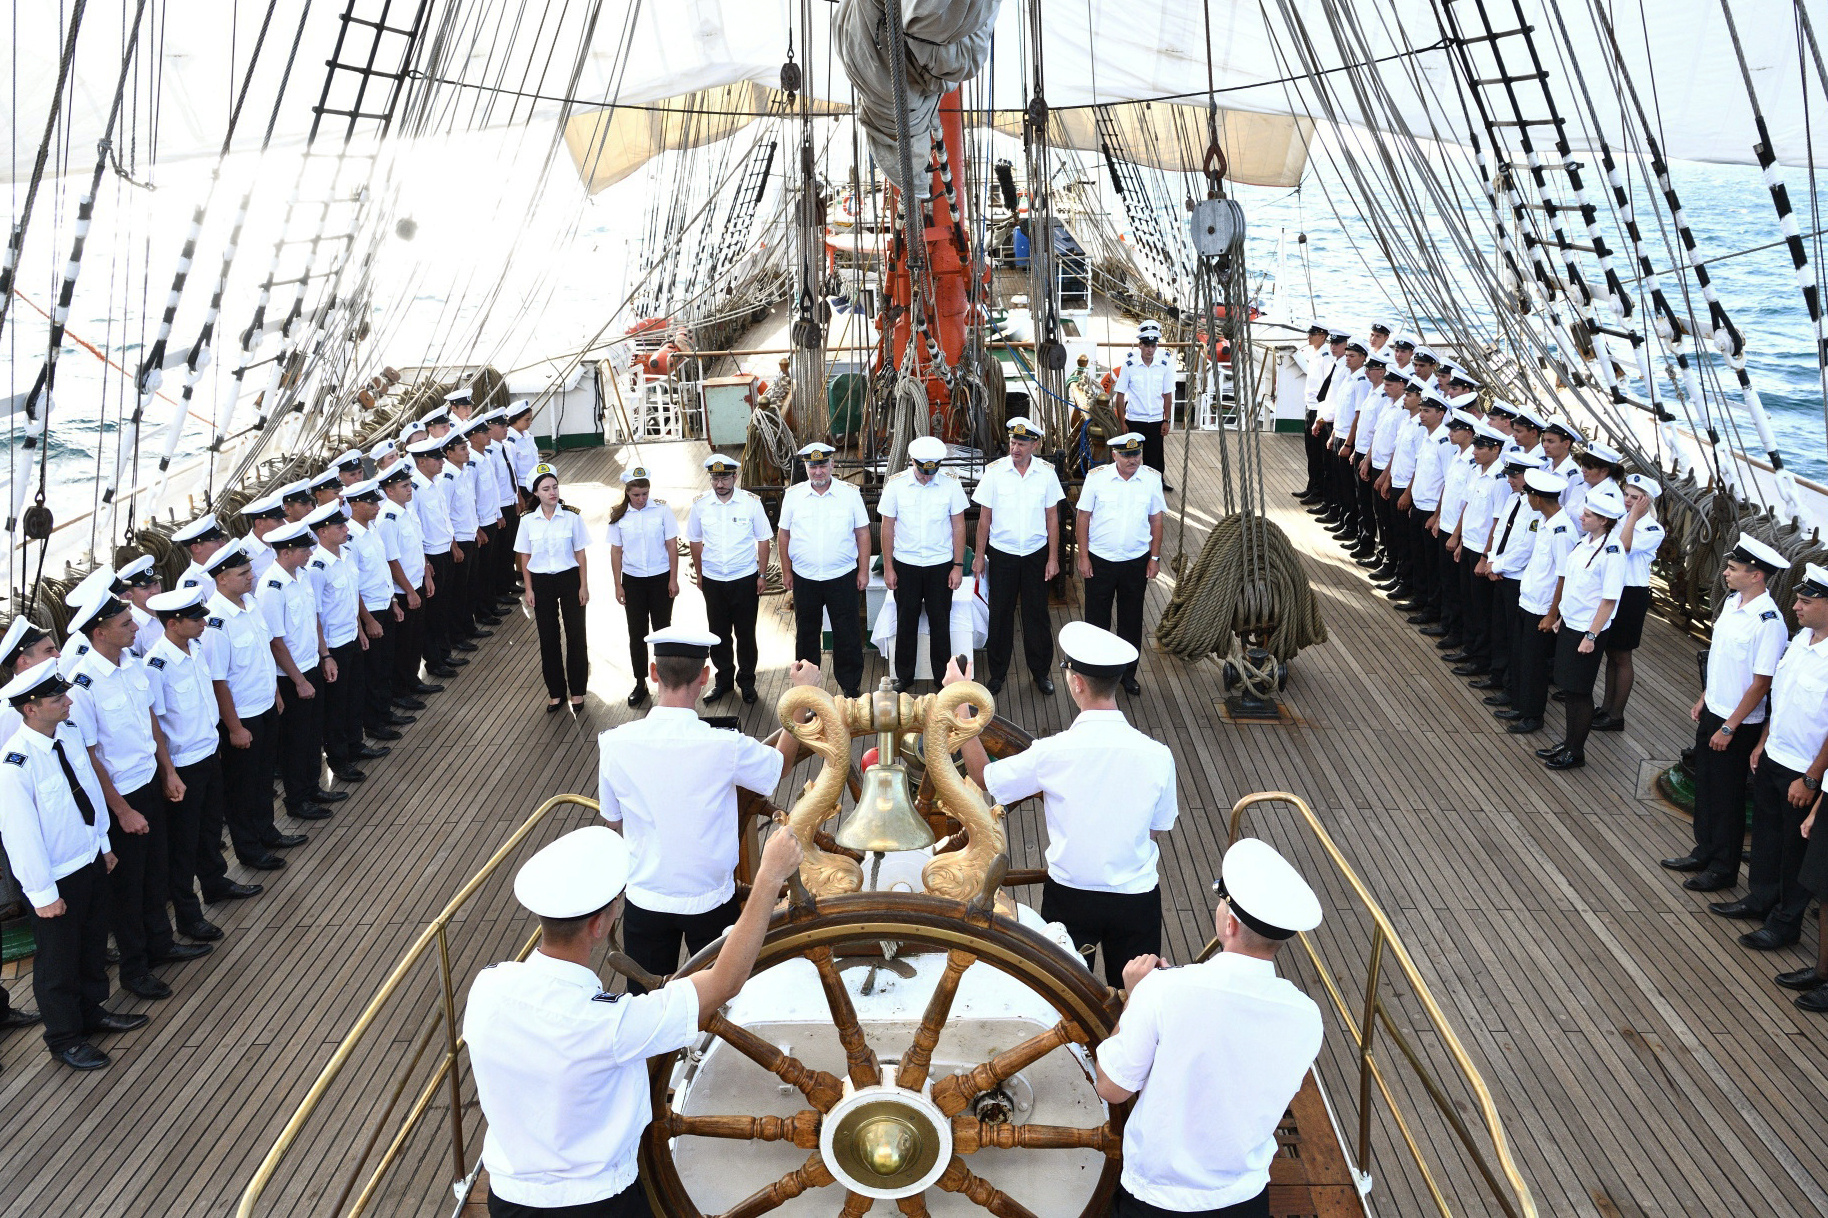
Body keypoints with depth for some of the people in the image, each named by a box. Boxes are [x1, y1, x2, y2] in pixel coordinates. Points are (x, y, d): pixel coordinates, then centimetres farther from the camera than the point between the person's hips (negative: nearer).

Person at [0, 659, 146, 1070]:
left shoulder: (69, 734, -6)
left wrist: (104, 844, 15)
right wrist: (42, 893, -18)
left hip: (90, 861, 7)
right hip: (56, 877, -7)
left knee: (93, 944, 25)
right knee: (59, 960, 13)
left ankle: (91, 1011, 48)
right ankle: (64, 1039, 34)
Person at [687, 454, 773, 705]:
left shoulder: (751, 502, -8)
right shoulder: (700, 504, -3)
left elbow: (763, 540, -1)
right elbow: (695, 541, 9)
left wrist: (762, 575, -2)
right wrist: (699, 574, 10)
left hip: (745, 579, -2)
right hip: (713, 580, 2)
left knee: (745, 633, 7)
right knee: (719, 633, 12)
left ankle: (747, 681, 23)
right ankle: (724, 679, 28)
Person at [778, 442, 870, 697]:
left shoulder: (850, 494, -2)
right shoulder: (793, 495, 2)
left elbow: (863, 534, 2)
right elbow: (784, 535, 8)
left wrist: (863, 571, -1)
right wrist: (786, 571, 6)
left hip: (842, 577, -2)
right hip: (804, 578, 2)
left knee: (847, 635, 4)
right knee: (806, 633, 14)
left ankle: (851, 685, 17)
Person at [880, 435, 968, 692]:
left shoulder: (951, 484, -8)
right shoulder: (896, 485, -8)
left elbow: (958, 526, -1)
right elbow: (887, 528, -1)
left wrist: (958, 566, -2)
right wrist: (888, 567, -1)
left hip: (940, 565, 0)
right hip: (905, 565, 0)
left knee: (940, 622, 8)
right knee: (906, 622, 10)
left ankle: (944, 677, 23)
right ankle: (904, 676, 25)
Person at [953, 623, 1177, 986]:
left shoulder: (1050, 753, -21)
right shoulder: (1157, 756, -17)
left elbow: (983, 777, -3)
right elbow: (1157, 831, -1)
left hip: (1068, 895, -1)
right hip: (1137, 898, 1)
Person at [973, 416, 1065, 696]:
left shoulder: (1046, 473, -4)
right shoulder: (994, 471, -7)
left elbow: (1052, 518, 2)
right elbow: (984, 517, -2)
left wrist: (1053, 558, 0)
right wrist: (980, 556, -2)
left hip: (1036, 553, 1)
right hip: (1002, 554, -1)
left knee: (1037, 613, 9)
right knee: (1000, 614, 8)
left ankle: (1041, 671, 23)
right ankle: (997, 672, 22)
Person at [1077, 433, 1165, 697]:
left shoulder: (1151, 479, -4)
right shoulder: (1096, 477, -9)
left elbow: (1156, 519, 5)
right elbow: (1083, 517, -3)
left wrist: (1155, 558, 4)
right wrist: (1083, 557, -5)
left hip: (1136, 561, 2)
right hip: (1100, 560, -1)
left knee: (1132, 620, 13)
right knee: (1097, 618, 8)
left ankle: (1128, 673, 29)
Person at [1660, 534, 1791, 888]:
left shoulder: (1768, 622, -25)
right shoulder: (1732, 602, 0)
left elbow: (1761, 683, -21)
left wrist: (1729, 727, -18)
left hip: (1737, 723, -8)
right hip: (1712, 712, 8)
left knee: (1727, 796, 7)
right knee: (1704, 786, 20)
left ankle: (1723, 869, 23)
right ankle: (1704, 852, 37)